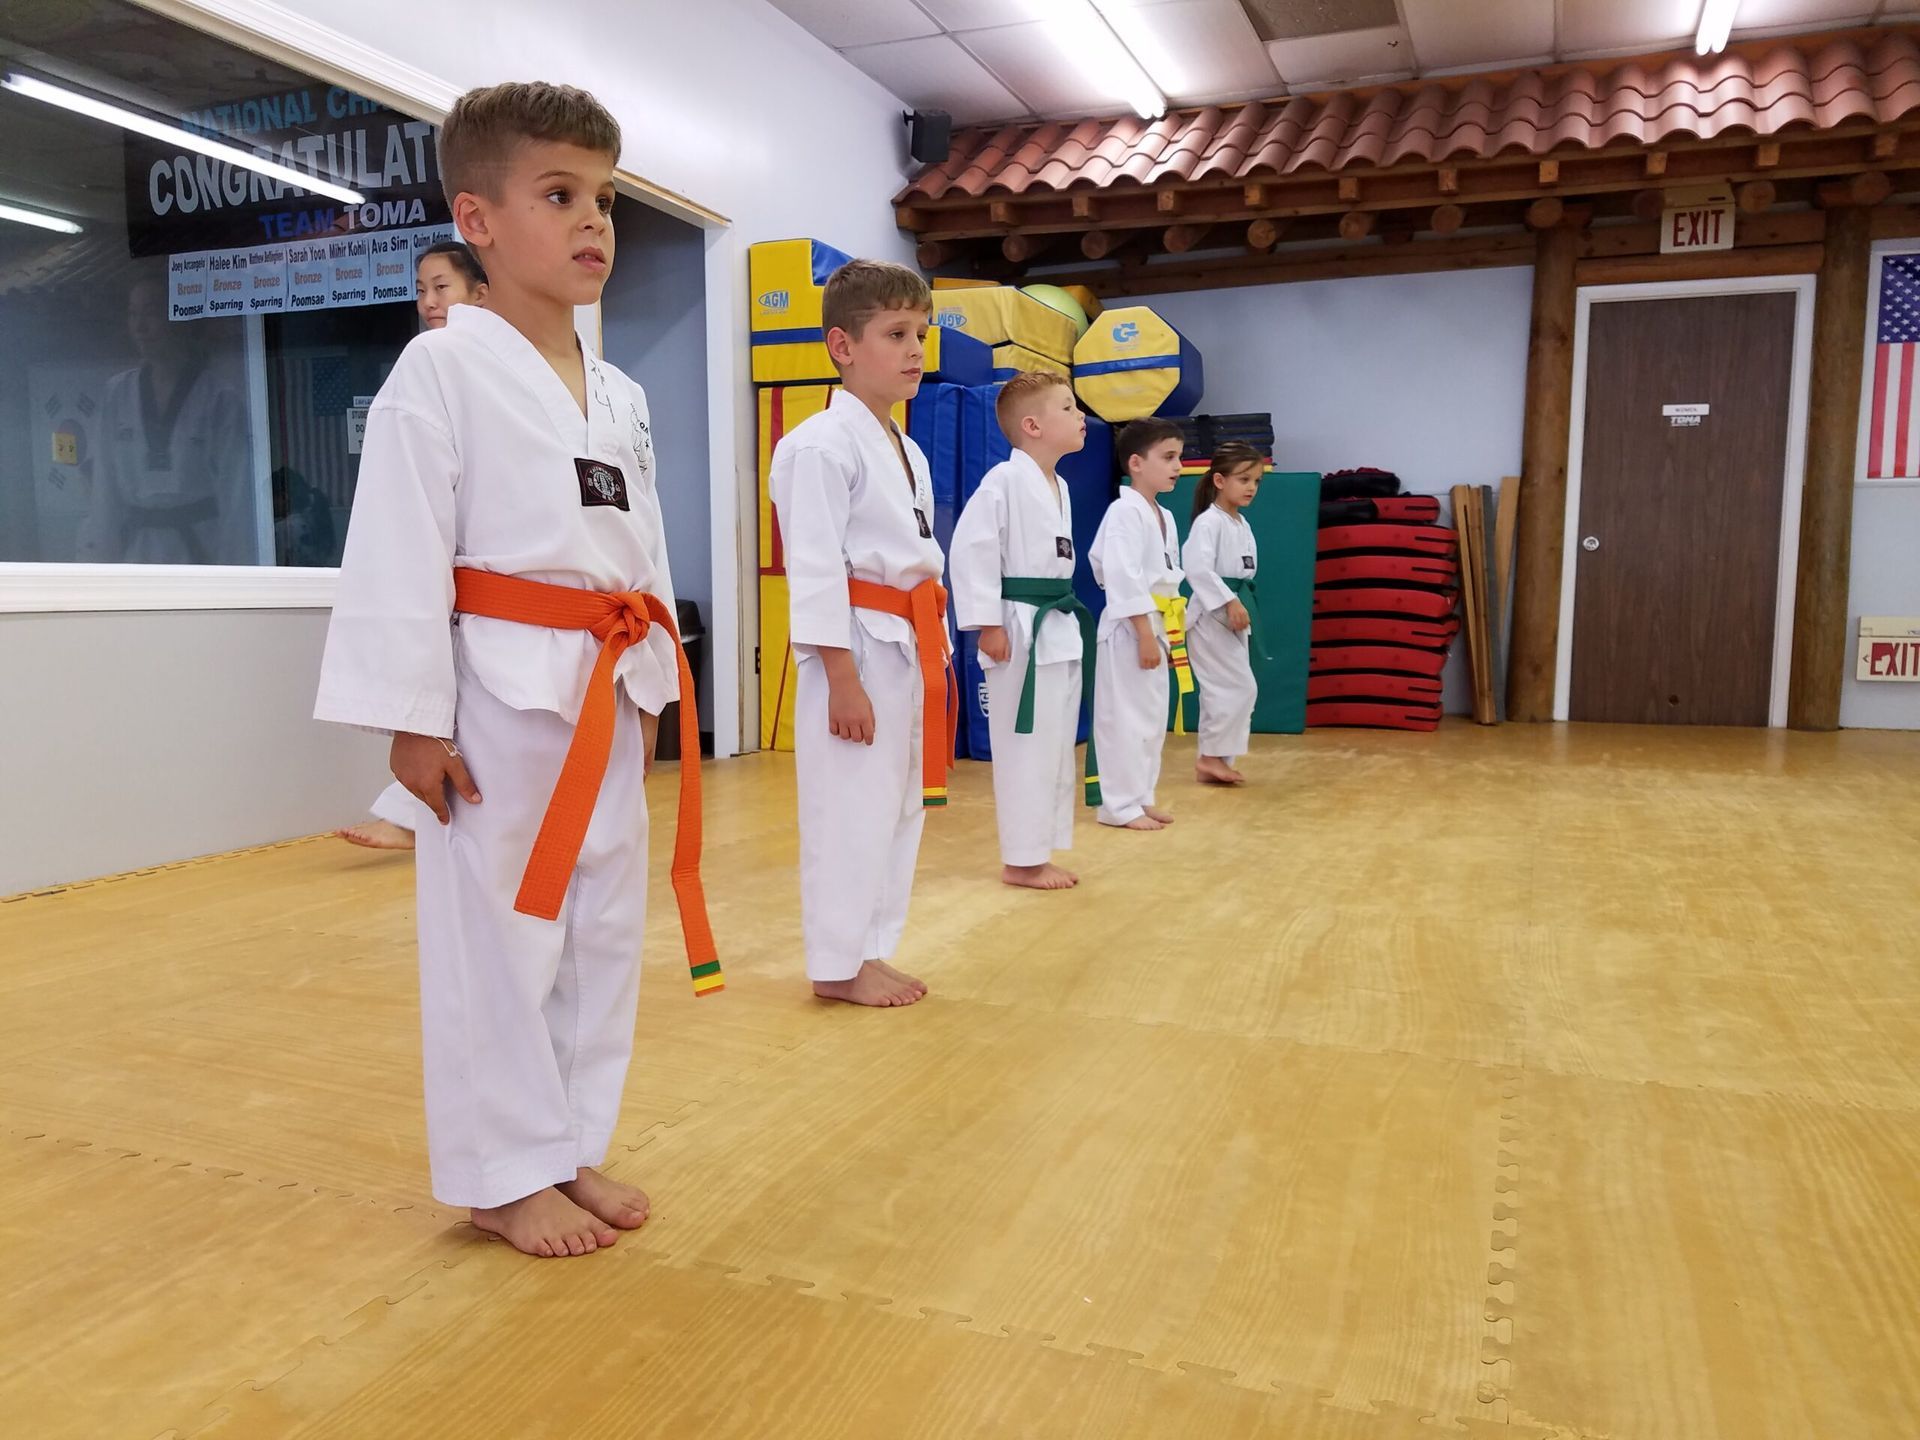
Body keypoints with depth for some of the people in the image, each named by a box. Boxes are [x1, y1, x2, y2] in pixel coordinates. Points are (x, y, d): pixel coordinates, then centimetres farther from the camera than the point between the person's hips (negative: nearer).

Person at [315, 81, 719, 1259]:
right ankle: (505, 1174, 19)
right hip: (501, 697, -7)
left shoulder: (621, 396, 13)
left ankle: (572, 1149, 29)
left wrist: (651, 688, 16)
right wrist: (414, 720, -15)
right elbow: (400, 553, -12)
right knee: (497, 936, 2)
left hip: (608, 699, 7)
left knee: (604, 927, 13)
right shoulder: (441, 370, -8)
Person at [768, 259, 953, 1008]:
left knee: (900, 806, 14)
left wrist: (936, 657, 18)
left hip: (910, 649, 9)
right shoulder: (820, 444, -12)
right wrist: (843, 678, -20)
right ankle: (837, 964, 13)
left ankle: (871, 951, 26)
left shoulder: (910, 453, 16)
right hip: (857, 647, -9)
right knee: (849, 809, -1)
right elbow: (815, 569, -17)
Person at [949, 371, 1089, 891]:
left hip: (1060, 626, 9)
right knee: (1025, 746, -3)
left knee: (1056, 744, 14)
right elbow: (971, 550, -18)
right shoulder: (1005, 480, -14)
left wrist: (1062, 614, 20)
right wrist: (988, 625, -20)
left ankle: (1041, 852, 24)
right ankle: (1021, 859, 9)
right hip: (1021, 628, -9)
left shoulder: (1059, 486, 14)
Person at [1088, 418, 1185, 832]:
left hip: (1155, 626, 10)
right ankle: (1120, 805, 4)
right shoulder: (1125, 511, -15)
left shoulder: (1164, 516, 15)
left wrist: (1169, 632, 17)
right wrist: (1145, 634, -21)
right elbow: (1123, 579, -21)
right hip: (1130, 628, -10)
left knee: (1152, 717, 14)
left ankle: (1140, 797, 24)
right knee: (1125, 718, -4)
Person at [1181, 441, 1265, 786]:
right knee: (1241, 687, -11)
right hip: (1213, 614, -9)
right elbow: (1197, 567, -25)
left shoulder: (1242, 524, 15)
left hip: (1233, 614, 9)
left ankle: (1211, 761, 18)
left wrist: (1239, 606, 18)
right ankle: (1212, 757, -1)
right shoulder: (1208, 521, -14)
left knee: (1221, 691, 11)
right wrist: (1229, 602, -26)